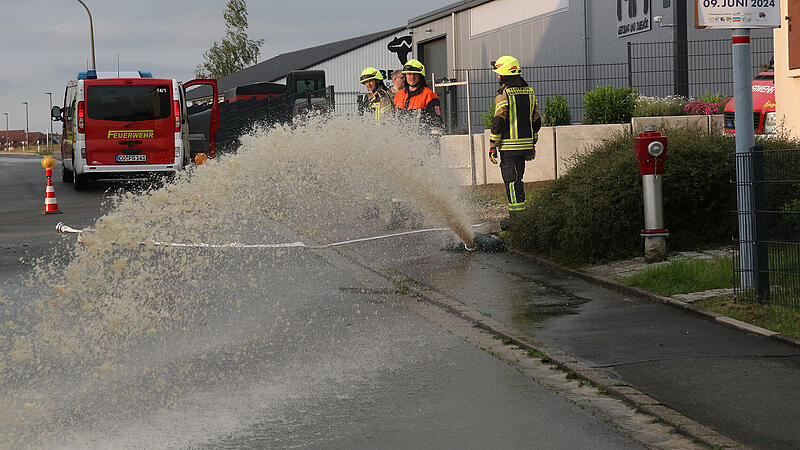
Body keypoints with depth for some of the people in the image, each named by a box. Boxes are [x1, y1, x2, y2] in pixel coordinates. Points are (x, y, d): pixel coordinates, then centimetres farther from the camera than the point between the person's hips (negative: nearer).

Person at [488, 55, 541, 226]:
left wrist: (492, 147, -8)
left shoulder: (504, 94, -11)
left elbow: (498, 123, -14)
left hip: (509, 146, -7)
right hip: (526, 145, 7)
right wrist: (532, 143, 24)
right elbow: (536, 121, 16)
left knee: (511, 181, -3)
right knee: (517, 178, 16)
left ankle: (517, 217, -6)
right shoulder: (529, 92, 11)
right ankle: (519, 214, 19)